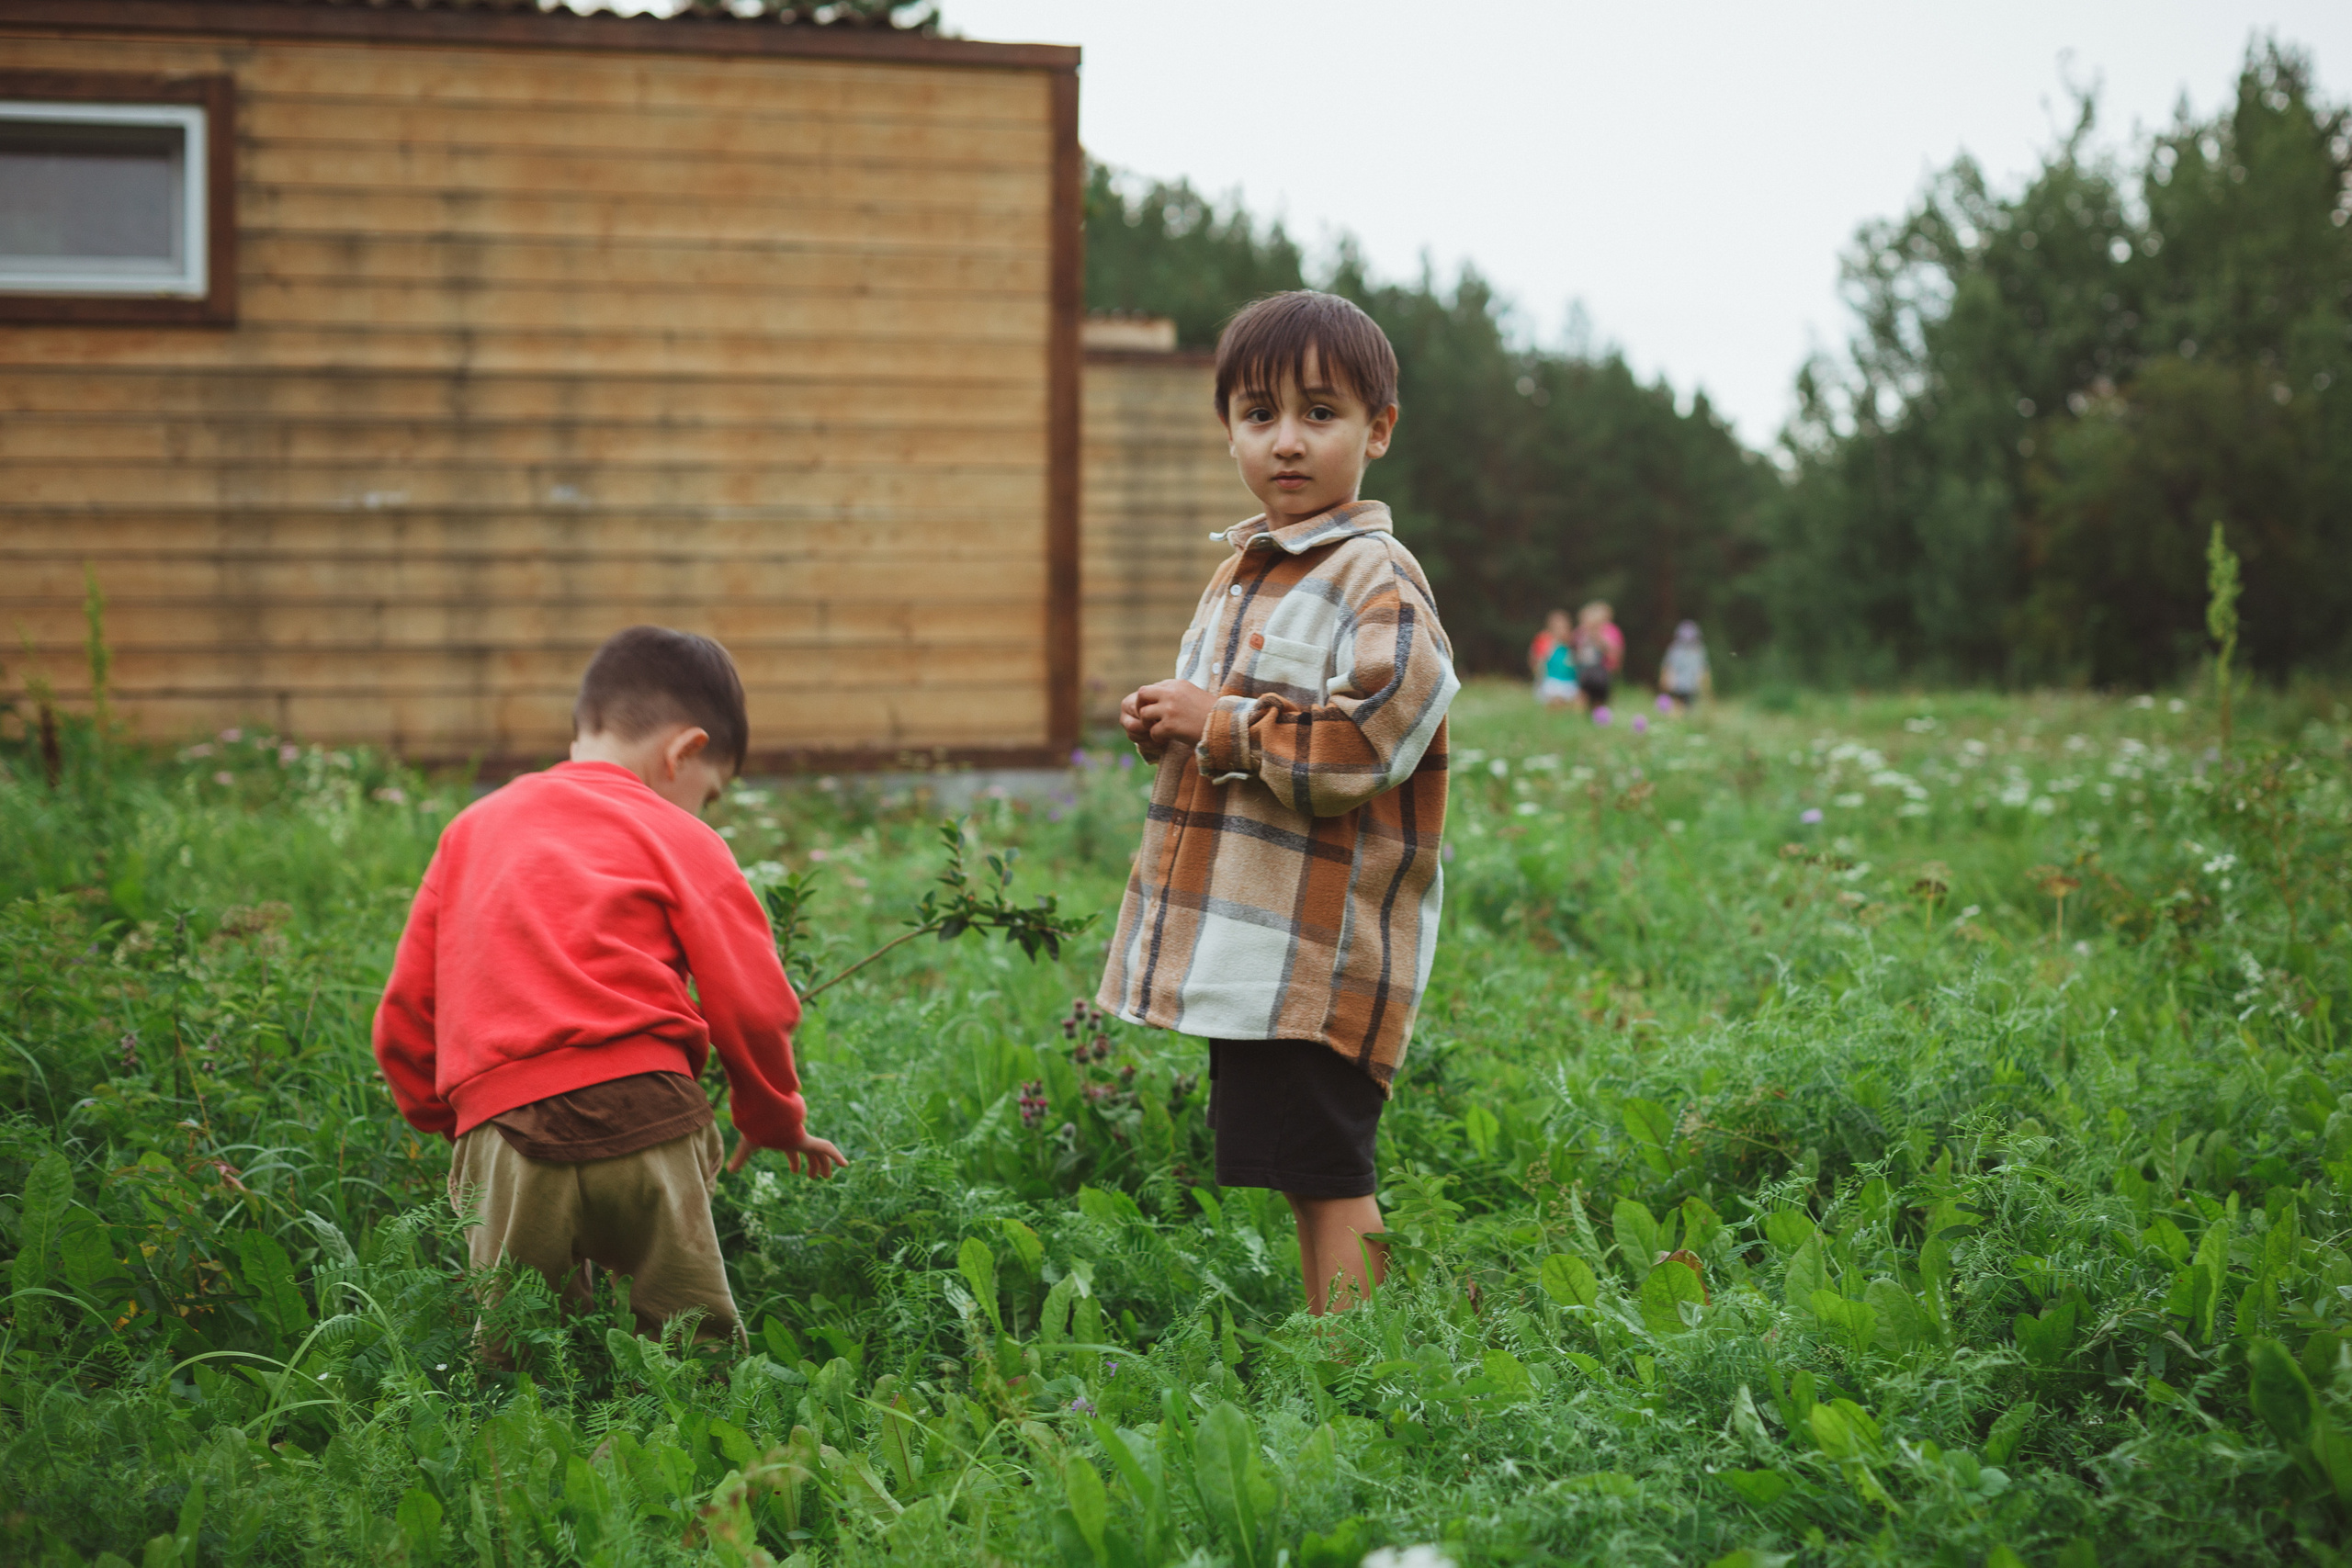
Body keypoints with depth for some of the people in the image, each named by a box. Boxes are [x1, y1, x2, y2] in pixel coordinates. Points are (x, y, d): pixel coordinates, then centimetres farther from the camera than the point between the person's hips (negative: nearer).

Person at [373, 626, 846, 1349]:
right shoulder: (676, 839, 9)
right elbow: (753, 1005, 4)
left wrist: (446, 1118, 30)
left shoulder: (470, 831, 22)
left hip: (501, 1133, 3)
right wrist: (775, 1120, 21)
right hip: (639, 1114, -3)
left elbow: (405, 1015, 19)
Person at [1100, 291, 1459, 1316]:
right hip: (1244, 941, 9)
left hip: (1323, 950, -9)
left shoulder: (1374, 580, -12)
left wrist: (1222, 725, -15)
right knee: (1294, 1168, 14)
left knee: (1325, 1172, -5)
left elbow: (1367, 742, -22)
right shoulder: (1245, 566, 17)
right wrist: (1167, 724, 9)